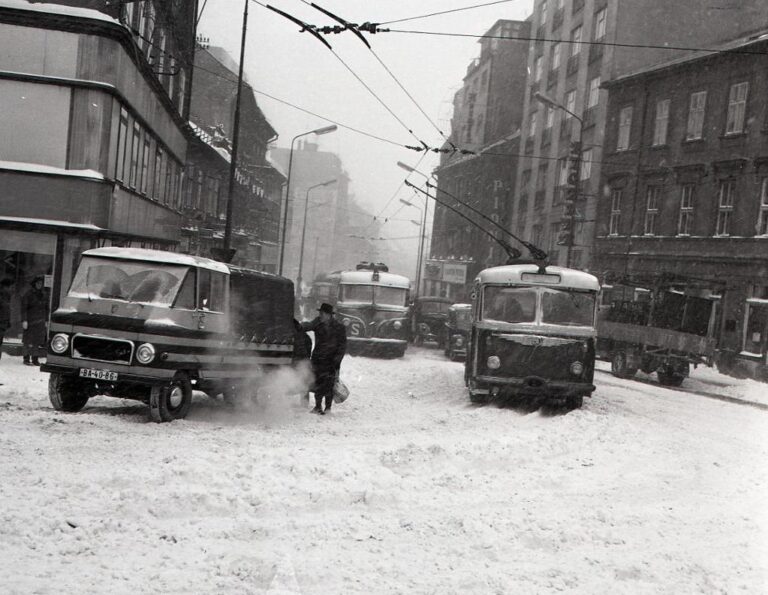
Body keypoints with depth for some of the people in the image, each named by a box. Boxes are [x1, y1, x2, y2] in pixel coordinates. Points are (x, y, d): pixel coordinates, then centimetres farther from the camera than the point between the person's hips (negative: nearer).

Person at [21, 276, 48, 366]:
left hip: (40, 322, 5)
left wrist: (46, 320, 11)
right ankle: (26, 359, 2)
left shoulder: (44, 295, 11)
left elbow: (46, 308, 16)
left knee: (39, 340, 2)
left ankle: (35, 359, 8)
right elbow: (23, 308, -6)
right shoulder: (28, 294, -4)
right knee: (28, 339, -4)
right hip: (30, 321, -5)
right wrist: (24, 321, -12)